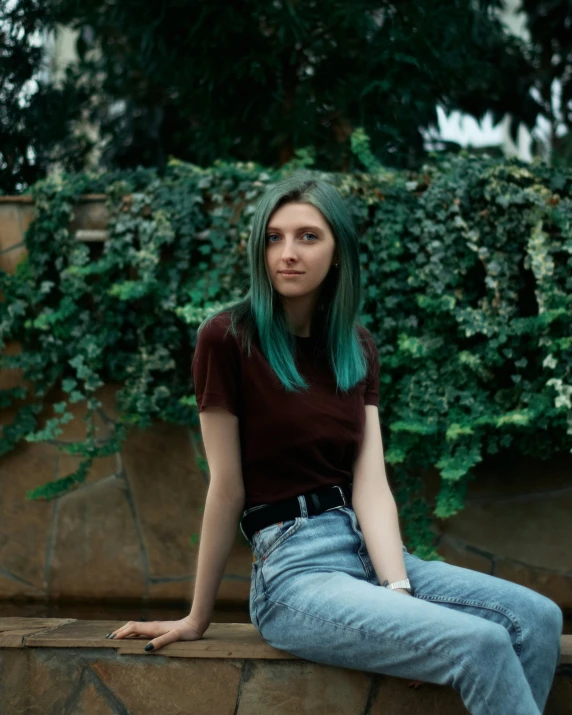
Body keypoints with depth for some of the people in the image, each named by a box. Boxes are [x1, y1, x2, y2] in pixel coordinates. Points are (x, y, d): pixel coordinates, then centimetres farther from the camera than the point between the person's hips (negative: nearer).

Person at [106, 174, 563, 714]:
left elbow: (371, 483, -1)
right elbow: (228, 489, -5)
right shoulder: (226, 338, -8)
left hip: (369, 548, 6)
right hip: (292, 565, -6)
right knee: (479, 644, -26)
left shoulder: (357, 346, 10)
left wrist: (399, 589, -15)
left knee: (537, 618, -14)